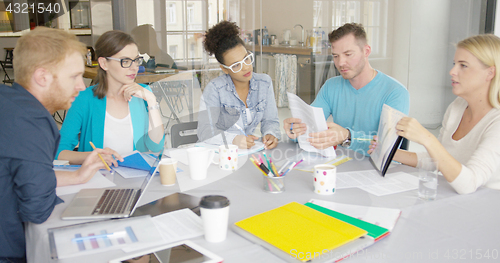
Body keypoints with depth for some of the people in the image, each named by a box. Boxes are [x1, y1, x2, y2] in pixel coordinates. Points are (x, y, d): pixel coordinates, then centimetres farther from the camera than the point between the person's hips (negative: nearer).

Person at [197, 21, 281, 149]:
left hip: (249, 152, 4)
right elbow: (205, 130, -17)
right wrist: (233, 139, -34)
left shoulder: (265, 83, 1)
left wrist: (270, 134, -17)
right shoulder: (215, 89, -13)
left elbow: (270, 120, 6)